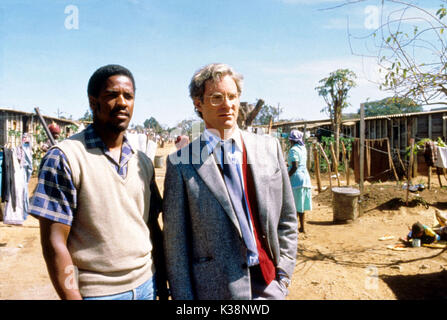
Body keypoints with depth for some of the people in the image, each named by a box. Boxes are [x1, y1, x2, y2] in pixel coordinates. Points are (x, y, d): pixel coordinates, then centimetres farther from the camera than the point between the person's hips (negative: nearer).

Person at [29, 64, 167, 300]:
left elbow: (152, 226, 9)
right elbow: (54, 242, -14)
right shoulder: (64, 157, -12)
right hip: (96, 291, -4)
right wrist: (72, 297, -15)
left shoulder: (142, 162, 4)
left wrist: (162, 281, 8)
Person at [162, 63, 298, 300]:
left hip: (269, 283, 3)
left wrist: (284, 273, 3)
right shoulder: (182, 163, -9)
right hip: (216, 288, -2)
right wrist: (183, 296, -4)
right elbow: (175, 240, -5)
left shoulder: (269, 147, 1)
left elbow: (287, 218, 6)